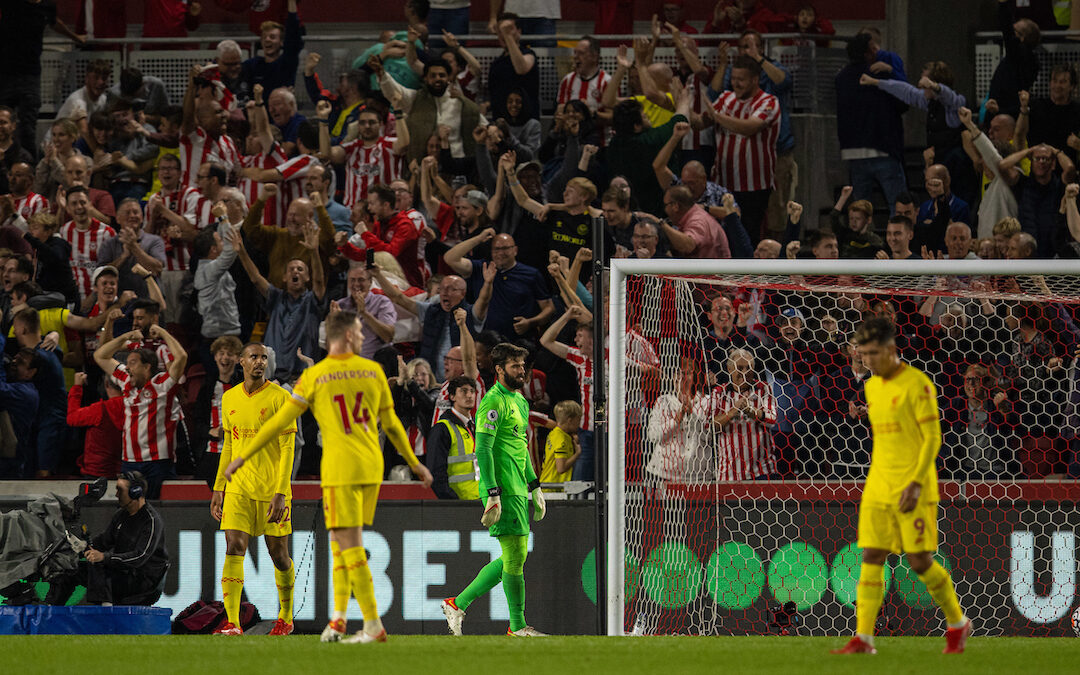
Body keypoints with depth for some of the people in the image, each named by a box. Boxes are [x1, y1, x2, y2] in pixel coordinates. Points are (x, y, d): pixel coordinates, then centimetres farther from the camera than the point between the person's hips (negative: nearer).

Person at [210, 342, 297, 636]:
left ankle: (286, 617, 24)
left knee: (278, 554, 5)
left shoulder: (280, 397, -6)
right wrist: (218, 489, 14)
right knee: (234, 549, -11)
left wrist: (280, 493, -17)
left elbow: (288, 448, -9)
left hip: (272, 488, -3)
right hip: (238, 488, 3)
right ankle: (232, 623, -15)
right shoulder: (230, 399, 10)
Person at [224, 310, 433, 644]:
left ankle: (374, 625, -9)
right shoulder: (373, 371, 5)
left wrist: (242, 457, 4)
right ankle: (339, 616, 9)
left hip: (340, 468, -5)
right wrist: (414, 463, 25)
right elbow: (391, 424, 12)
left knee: (349, 544, -4)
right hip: (371, 468, 5)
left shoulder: (314, 376, -4)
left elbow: (280, 422, -3)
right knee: (341, 540, 16)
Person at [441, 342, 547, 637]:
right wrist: (493, 496, -23)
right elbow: (483, 450, -17)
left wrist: (535, 487, 25)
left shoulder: (520, 401, 19)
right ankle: (517, 627, -2)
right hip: (503, 490, -10)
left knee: (512, 559, 11)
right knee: (516, 556, -8)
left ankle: (458, 603, 18)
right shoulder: (493, 403, -11)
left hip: (519, 490, 10)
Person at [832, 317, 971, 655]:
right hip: (879, 487, 6)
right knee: (871, 558, -3)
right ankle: (863, 638, -7)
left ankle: (957, 624, 16)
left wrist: (916, 482, -20)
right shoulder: (872, 387, 13)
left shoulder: (917, 384, -9)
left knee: (920, 560, -4)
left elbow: (933, 438, -11)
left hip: (913, 487, -6)